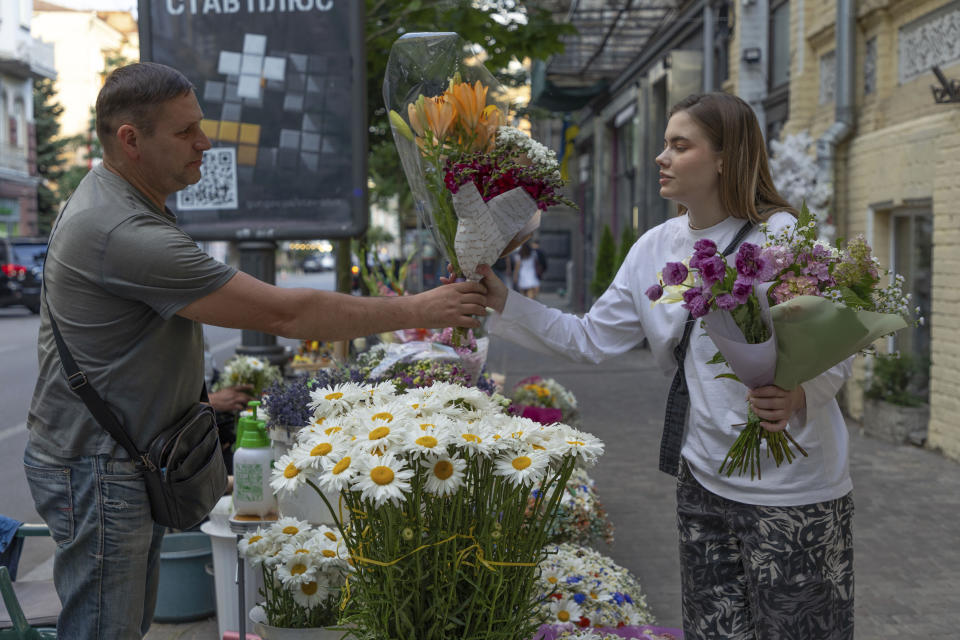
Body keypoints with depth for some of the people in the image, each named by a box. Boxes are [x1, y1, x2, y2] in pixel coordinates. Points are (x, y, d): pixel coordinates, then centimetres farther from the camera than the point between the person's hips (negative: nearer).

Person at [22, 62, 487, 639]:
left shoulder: (111, 197, 7)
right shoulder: (123, 233, -28)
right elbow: (284, 314, -28)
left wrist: (200, 397, 19)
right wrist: (416, 310, -21)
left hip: (134, 457, 10)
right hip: (96, 469, -10)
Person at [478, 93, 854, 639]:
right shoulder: (655, 249, 5)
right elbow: (592, 339, 8)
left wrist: (798, 396, -33)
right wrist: (504, 302, 0)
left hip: (791, 491, -5)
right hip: (704, 480, 6)